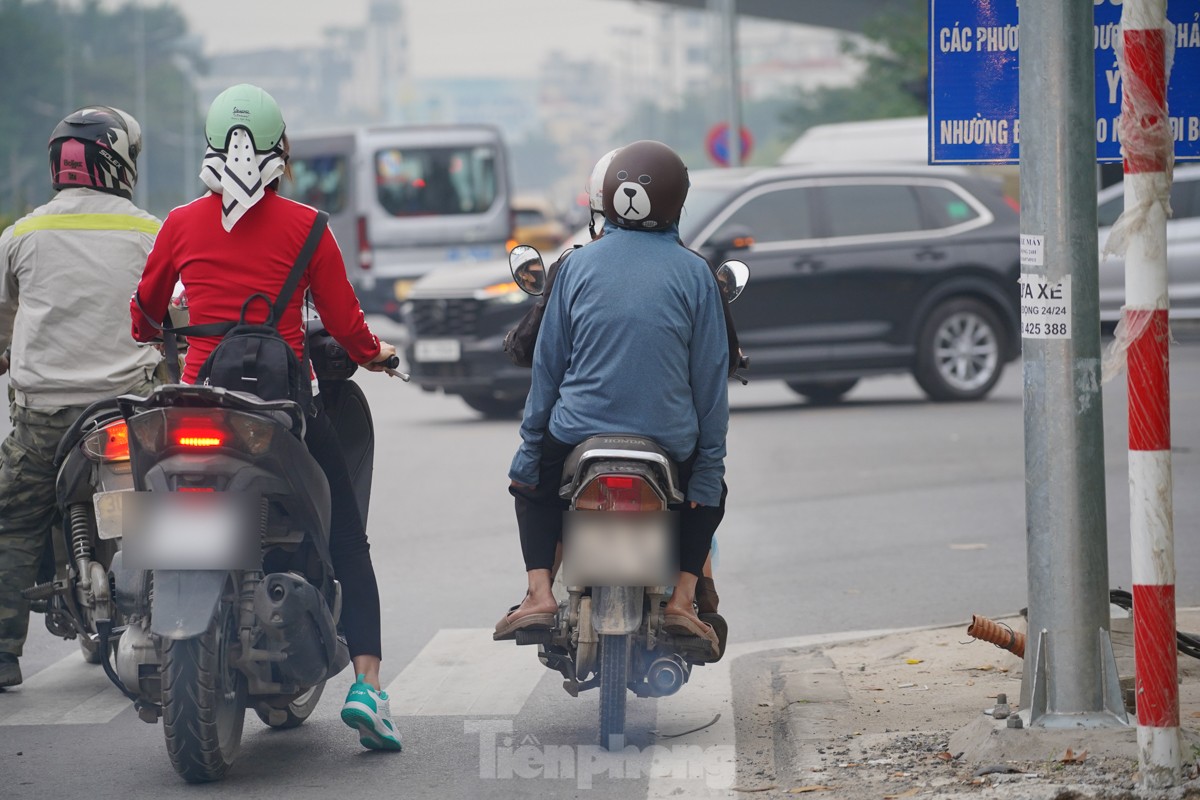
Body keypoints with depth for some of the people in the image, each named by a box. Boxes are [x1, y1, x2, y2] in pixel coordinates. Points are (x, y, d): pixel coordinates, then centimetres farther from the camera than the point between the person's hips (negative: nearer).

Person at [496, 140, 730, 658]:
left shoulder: (577, 265, 2)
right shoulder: (693, 273, -2)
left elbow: (547, 364, 5)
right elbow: (710, 376, 0)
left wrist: (528, 454, 12)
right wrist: (709, 469, 7)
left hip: (577, 436, 1)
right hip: (670, 439, -1)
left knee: (533, 487, 32)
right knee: (708, 494, 31)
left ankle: (539, 592, 10)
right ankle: (682, 599, 12)